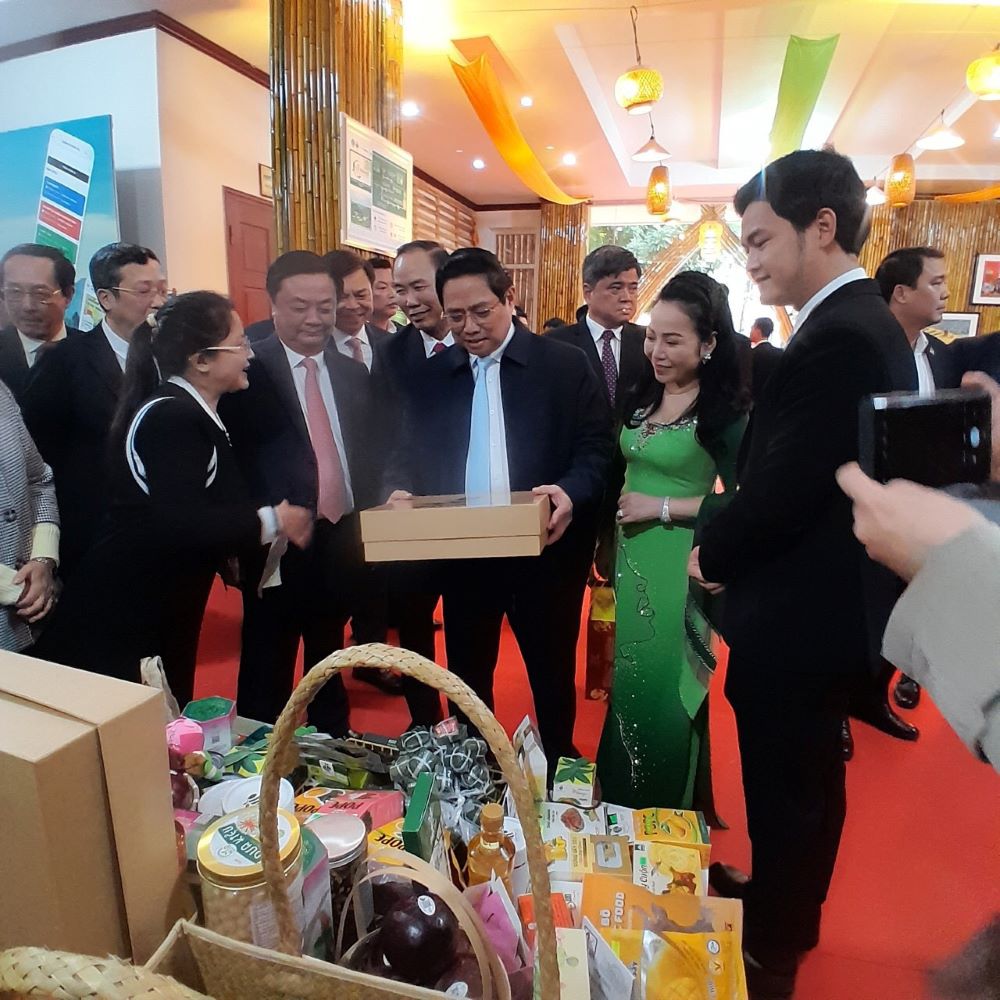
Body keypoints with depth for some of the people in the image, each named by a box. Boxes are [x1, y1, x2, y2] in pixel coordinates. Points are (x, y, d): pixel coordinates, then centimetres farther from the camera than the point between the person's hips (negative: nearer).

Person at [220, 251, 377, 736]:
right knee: (268, 669, 10)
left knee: (329, 658, 23)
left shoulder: (355, 374, 7)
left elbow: (368, 452, 10)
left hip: (342, 540, 5)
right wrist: (255, 533, -16)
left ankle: (332, 745, 43)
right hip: (277, 547, -5)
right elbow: (229, 461, -12)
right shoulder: (247, 370, -9)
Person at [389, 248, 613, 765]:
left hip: (544, 551, -2)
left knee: (553, 674, 15)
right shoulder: (431, 376, 8)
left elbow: (596, 448, -5)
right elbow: (414, 457, 11)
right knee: (466, 676, 17)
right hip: (461, 554, 3)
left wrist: (571, 492, -24)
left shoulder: (566, 364, -3)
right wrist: (403, 492, -10)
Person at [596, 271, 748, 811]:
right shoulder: (644, 398, 7)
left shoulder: (726, 409, -13)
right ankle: (620, 798, 40)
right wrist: (612, 547, 12)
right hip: (632, 561, 7)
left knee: (666, 691, 7)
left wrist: (661, 507, -17)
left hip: (680, 569, -6)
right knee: (629, 685, 18)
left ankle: (668, 816, 32)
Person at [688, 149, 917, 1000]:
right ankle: (781, 905, 48)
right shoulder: (863, 322, 7)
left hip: (799, 613, -10)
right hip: (830, 602, 10)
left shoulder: (836, 338, -24)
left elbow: (782, 491, -26)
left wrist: (712, 556, -8)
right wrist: (726, 534, 3)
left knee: (784, 785, 10)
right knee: (806, 776, 25)